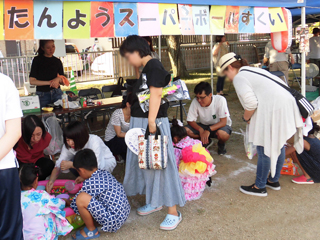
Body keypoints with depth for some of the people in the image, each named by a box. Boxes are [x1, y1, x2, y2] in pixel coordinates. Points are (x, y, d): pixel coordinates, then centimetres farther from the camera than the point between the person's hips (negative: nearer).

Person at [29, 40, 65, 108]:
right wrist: (49, 82, -11)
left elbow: (63, 82, 12)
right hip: (42, 95, -2)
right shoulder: (37, 60, 2)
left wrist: (58, 79, -10)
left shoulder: (57, 61, 11)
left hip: (57, 94, 2)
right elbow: (32, 81, -5)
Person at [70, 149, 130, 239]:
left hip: (113, 222, -9)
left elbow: (75, 204, -1)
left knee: (81, 198, -16)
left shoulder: (89, 184, -15)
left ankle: (92, 231, 5)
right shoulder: (105, 173, 7)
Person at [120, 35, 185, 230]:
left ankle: (173, 212, 4)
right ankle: (155, 201, 32)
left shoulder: (153, 66, -13)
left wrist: (151, 122, -25)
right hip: (141, 122, 10)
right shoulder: (147, 68, 16)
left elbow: (156, 94, -21)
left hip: (153, 122, -10)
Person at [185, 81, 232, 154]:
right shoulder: (195, 101, -20)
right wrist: (201, 130, -31)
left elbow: (223, 122, -26)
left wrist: (208, 130, -40)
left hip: (219, 126, -4)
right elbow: (190, 120, -12)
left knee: (222, 134, -40)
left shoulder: (220, 100, -26)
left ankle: (221, 144, 0)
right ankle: (206, 141, 6)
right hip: (204, 125, 4)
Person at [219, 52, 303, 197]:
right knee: (278, 146, 21)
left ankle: (259, 187, 14)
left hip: (273, 110, -10)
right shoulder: (253, 71, 23)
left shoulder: (239, 78, -7)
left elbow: (251, 103, -17)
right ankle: (274, 180, 37)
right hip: (287, 105, 10)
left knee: (264, 149, 1)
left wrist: (246, 118, 2)